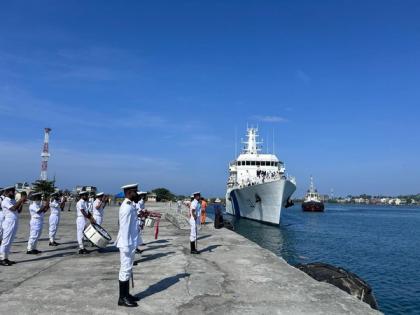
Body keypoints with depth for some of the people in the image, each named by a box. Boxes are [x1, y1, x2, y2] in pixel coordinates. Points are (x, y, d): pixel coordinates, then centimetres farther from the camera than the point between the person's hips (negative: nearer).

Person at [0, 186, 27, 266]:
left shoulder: (13, 201, 15)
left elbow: (18, 211, 12)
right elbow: (13, 208, -24)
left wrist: (22, 202, -1)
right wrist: (20, 200, -21)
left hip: (15, 223, 8)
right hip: (9, 222, -8)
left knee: (10, 242, 12)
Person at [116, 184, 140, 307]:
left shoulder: (130, 206, 10)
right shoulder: (126, 207, -20)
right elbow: (124, 228, -23)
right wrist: (126, 246, -22)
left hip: (131, 243, 10)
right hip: (127, 244, -10)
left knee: (127, 269, 17)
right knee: (125, 269, 0)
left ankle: (126, 294, 29)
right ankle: (122, 298, 11)